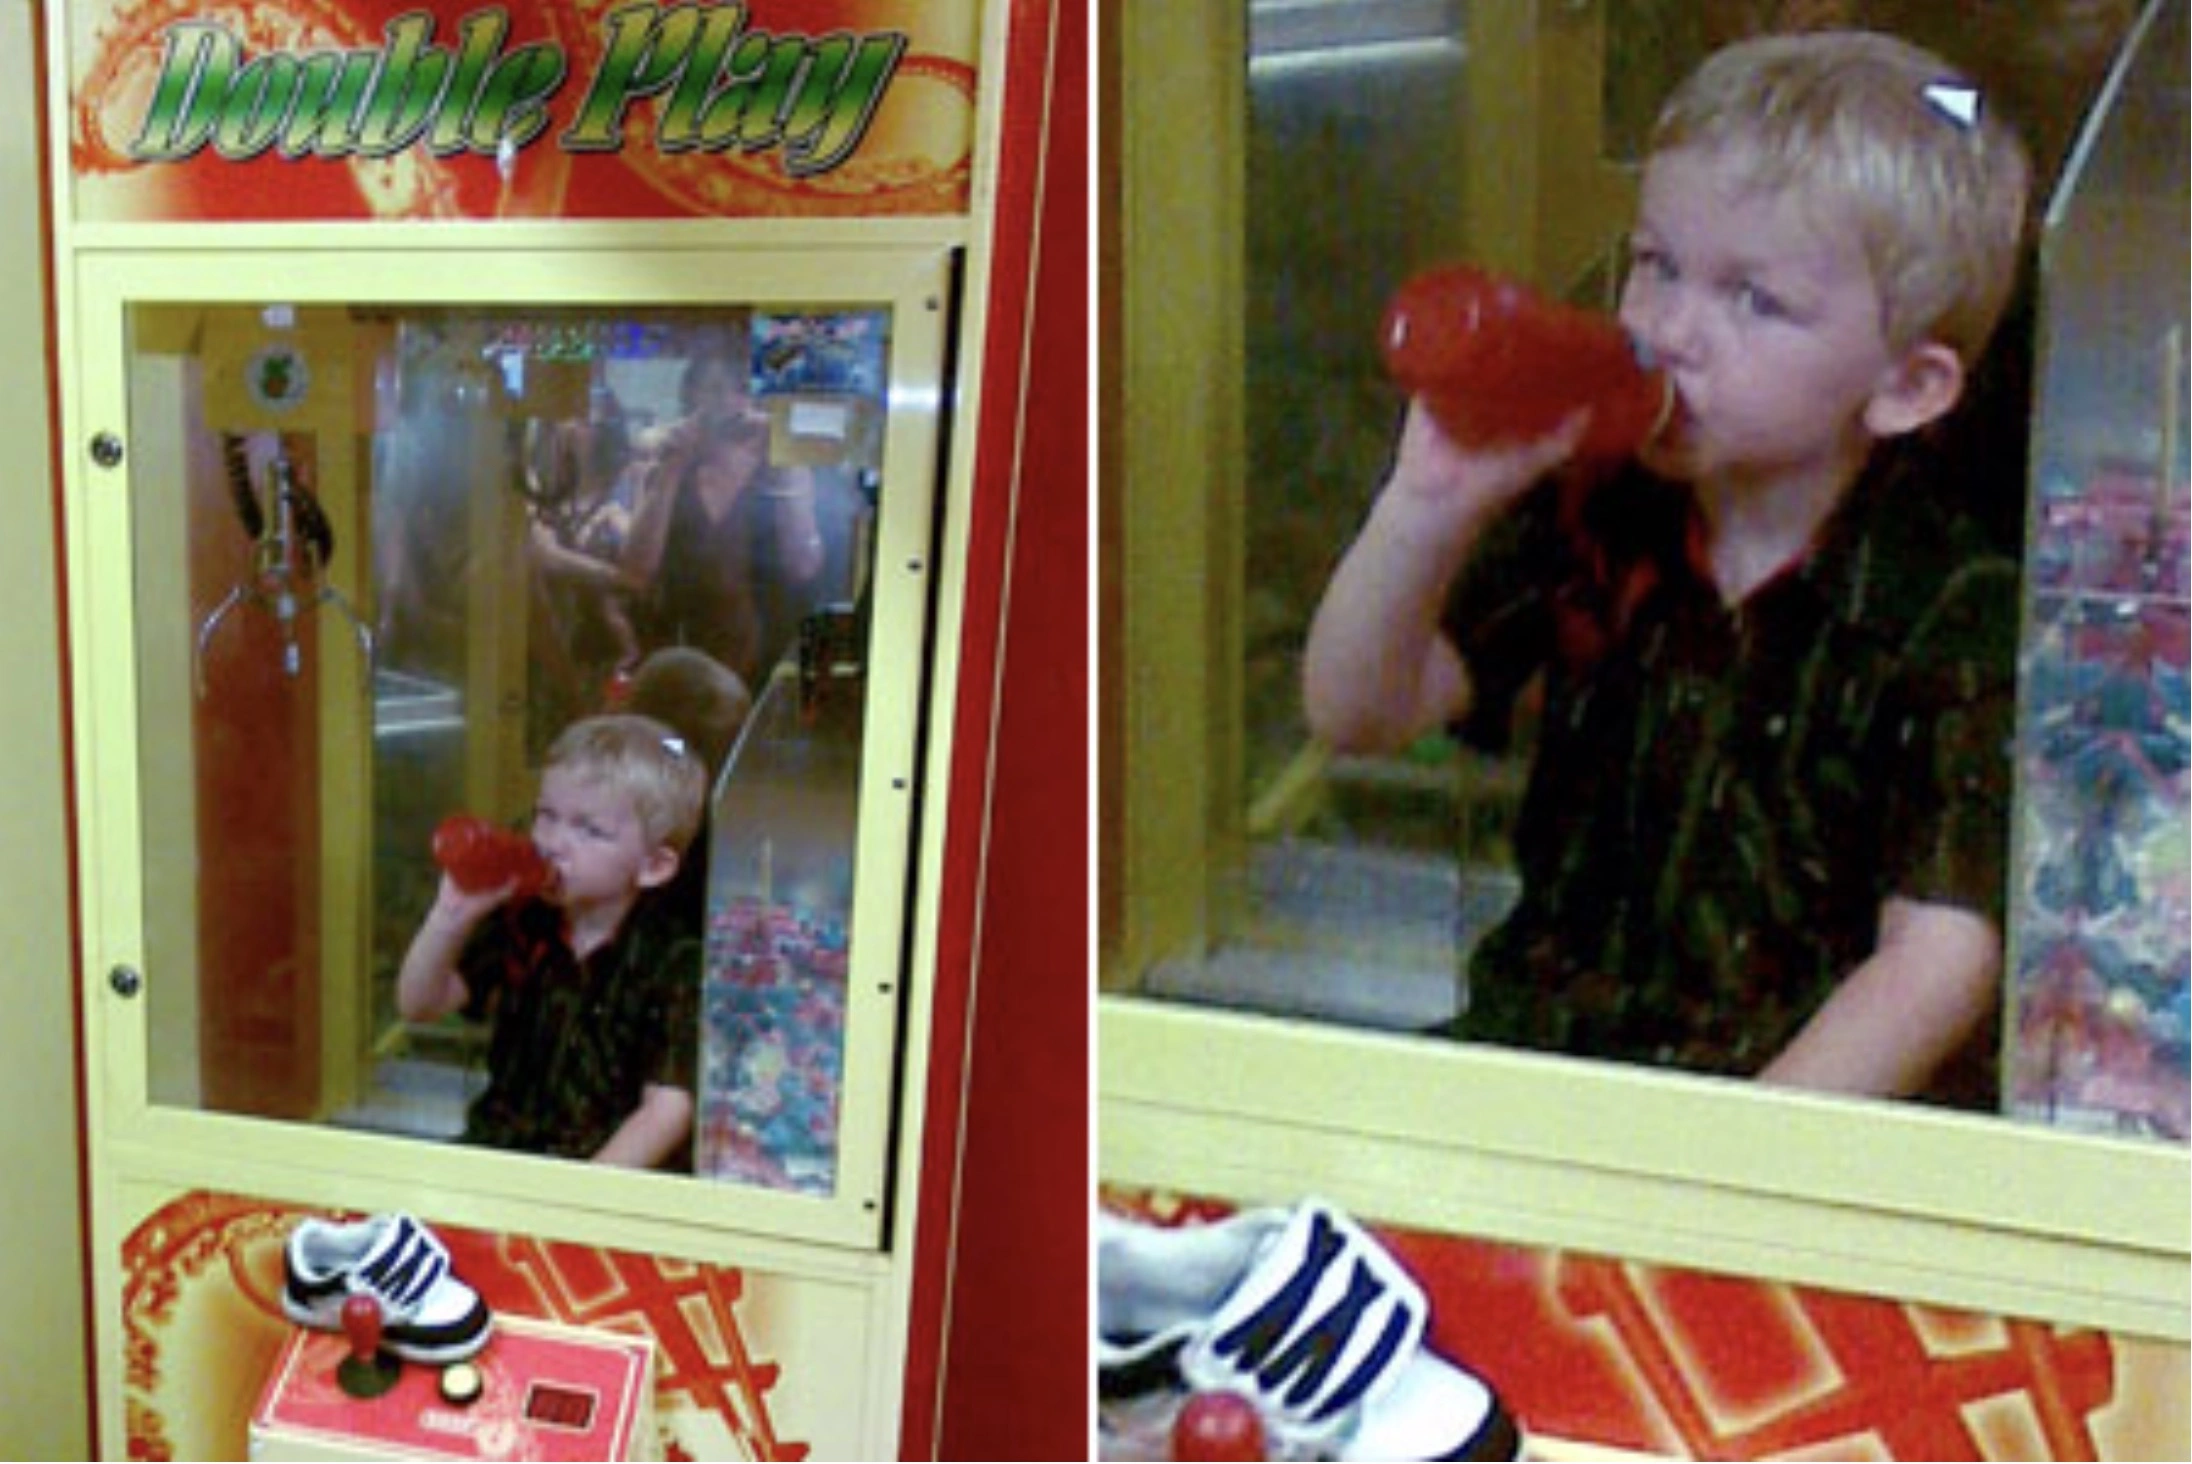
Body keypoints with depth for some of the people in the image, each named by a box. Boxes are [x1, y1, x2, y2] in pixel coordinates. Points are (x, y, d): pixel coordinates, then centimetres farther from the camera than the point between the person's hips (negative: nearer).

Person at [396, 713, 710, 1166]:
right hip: (495, 1152, 4)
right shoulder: (520, 926, 8)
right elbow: (419, 1005, 6)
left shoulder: (675, 963, -8)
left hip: (615, 1168, -4)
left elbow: (667, 1108, -12)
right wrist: (452, 915, -11)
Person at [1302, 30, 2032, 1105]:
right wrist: (1430, 505, -17)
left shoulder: (1960, 619, -9)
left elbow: (1939, 958, -12)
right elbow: (1357, 714, 0)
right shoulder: (1594, 534, 4)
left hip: (1825, 1100, -3)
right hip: (1537, 1051, 4)